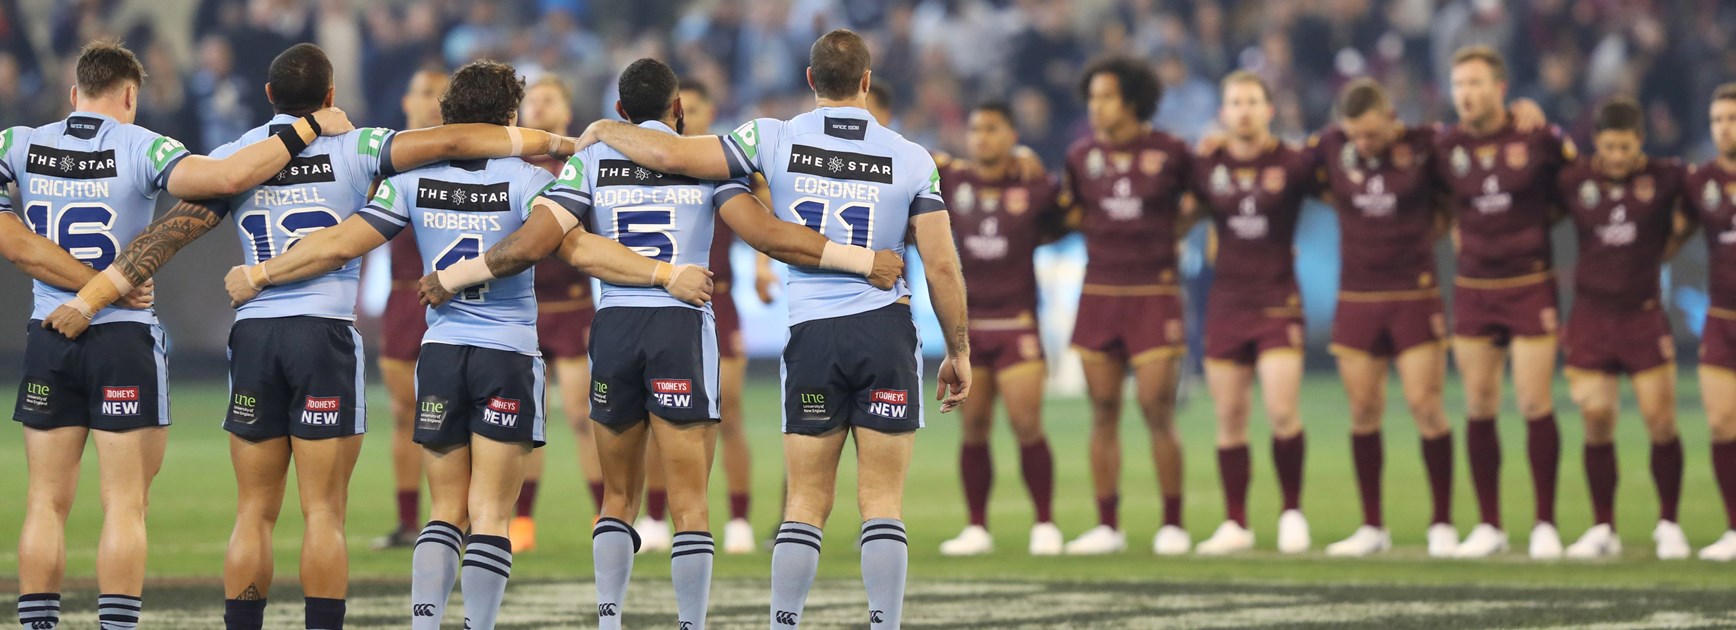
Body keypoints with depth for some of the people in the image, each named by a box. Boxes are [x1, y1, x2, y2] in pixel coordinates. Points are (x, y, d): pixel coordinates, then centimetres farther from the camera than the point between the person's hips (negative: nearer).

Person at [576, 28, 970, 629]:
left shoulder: (776, 140, -2)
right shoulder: (911, 160, 0)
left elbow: (672, 156, -7)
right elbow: (942, 268, 0)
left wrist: (604, 130, 12)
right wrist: (959, 352, 11)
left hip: (812, 332, 0)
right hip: (887, 331, 0)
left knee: (806, 502, 6)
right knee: (882, 500, 1)